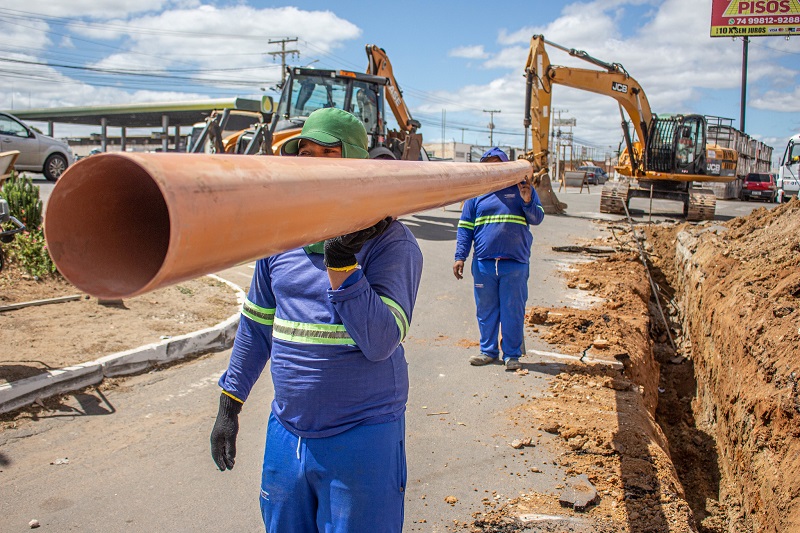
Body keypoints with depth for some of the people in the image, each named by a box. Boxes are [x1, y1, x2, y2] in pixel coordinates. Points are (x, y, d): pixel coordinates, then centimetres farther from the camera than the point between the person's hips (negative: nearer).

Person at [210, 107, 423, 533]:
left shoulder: (391, 242, -12)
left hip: (361, 439, -5)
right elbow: (256, 324, 13)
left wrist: (341, 262, -29)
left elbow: (381, 342, -22)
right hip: (286, 432, 5)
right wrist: (229, 405, 14)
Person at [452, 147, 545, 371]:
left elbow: (537, 219, 3)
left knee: (513, 311, 4)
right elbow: (465, 227, 9)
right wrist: (460, 256, 1)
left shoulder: (522, 188, 6)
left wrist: (527, 202, -16)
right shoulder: (476, 193, 8)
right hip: (483, 263, 2)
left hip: (515, 263, -1)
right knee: (486, 310, 10)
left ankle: (512, 354, 16)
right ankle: (488, 350, 24)